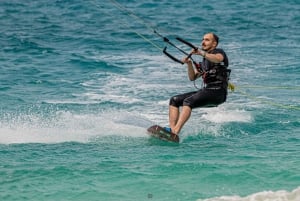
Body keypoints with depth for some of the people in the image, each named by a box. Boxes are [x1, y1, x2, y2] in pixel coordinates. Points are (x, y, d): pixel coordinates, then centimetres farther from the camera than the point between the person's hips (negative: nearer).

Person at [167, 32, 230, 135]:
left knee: (188, 101, -30)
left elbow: (218, 59, -23)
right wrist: (189, 64, 3)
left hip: (217, 92, -9)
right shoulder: (204, 62, 27)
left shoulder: (219, 52, 3)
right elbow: (193, 77, 20)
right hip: (205, 91, 9)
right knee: (174, 100, -3)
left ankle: (175, 132, -43)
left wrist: (201, 53, -36)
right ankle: (172, 129, -17)